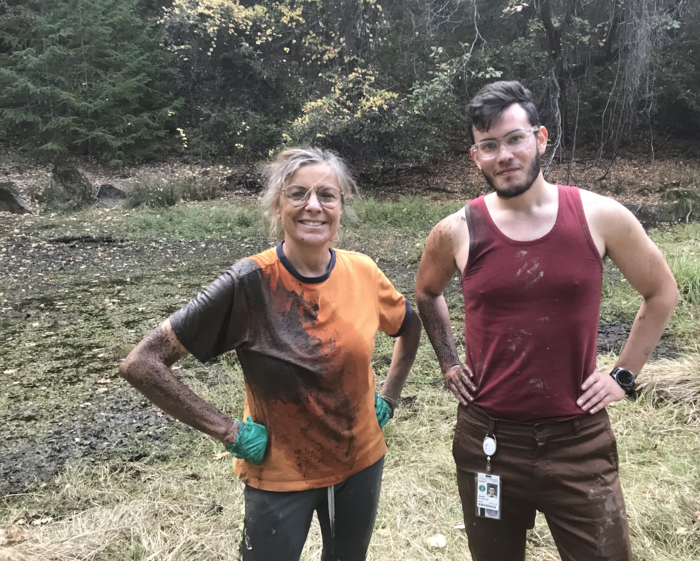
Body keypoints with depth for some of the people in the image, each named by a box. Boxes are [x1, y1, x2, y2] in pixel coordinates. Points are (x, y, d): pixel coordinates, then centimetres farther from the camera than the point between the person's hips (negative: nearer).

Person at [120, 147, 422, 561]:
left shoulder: (363, 273, -11)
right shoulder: (249, 283, -23)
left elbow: (411, 327, 10)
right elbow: (142, 364, -20)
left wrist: (388, 399, 3)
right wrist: (228, 431, -19)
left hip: (362, 464, 5)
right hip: (280, 476, -4)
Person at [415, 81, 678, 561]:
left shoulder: (600, 216, -7)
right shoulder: (457, 232, -6)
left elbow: (662, 292, 8)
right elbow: (427, 294, 15)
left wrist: (625, 374, 3)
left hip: (580, 441, -1)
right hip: (487, 441, 1)